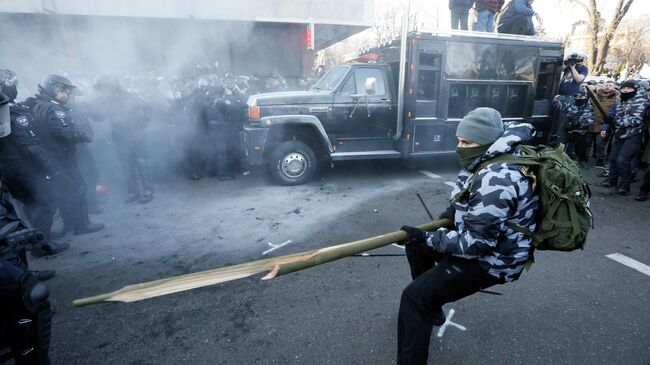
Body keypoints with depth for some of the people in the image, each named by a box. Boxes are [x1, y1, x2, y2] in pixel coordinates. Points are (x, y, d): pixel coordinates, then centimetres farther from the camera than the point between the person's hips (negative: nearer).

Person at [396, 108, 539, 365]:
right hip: (480, 238, 11)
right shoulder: (490, 160, 2)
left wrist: (428, 239, -25)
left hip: (490, 258, -10)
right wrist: (456, 210, 5)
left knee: (413, 298, -15)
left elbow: (477, 242, -29)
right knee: (416, 246, 21)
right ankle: (431, 308, 35)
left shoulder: (497, 179, -31)